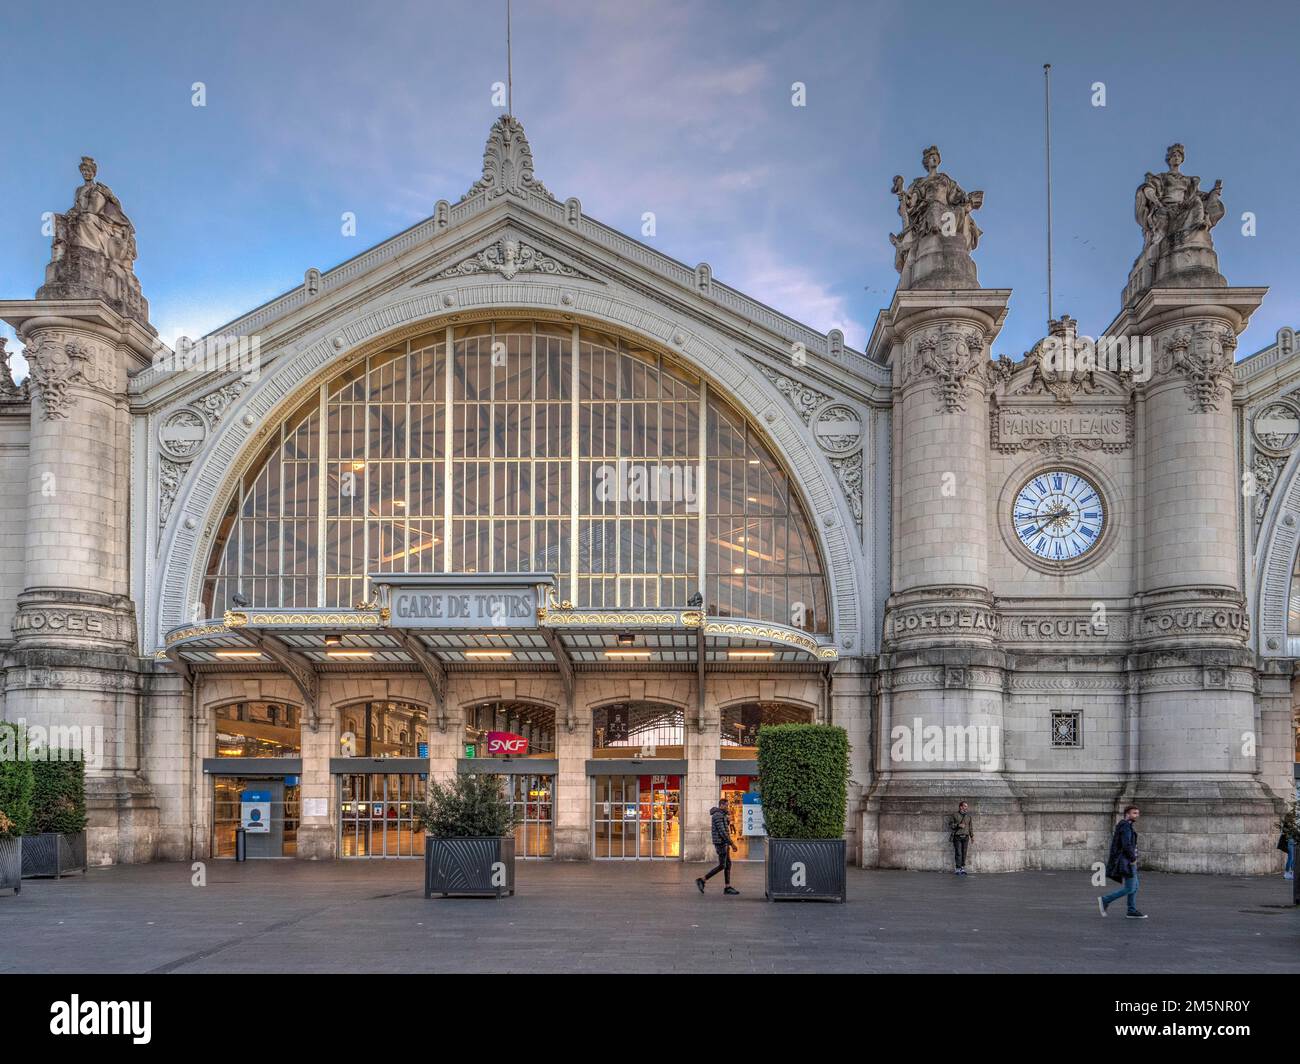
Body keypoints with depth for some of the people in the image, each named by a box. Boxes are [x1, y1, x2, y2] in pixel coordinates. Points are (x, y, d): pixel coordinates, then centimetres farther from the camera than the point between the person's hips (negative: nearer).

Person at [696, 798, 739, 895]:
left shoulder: (721, 815, 17)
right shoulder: (718, 815, -17)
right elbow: (722, 832, -23)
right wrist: (732, 843, -21)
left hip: (724, 843, 10)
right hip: (721, 843, -10)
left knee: (728, 864, 8)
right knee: (721, 866, -7)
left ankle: (728, 887, 9)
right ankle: (702, 880, -3)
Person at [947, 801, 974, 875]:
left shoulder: (968, 816, 14)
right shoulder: (954, 815, 2)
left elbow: (970, 827, 17)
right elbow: (950, 824, 0)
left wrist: (972, 836, 10)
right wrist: (958, 825, -13)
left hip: (965, 837, 4)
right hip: (957, 836, -4)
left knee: (964, 853, 2)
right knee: (958, 853, -8)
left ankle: (963, 868, 8)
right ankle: (958, 869, -5)